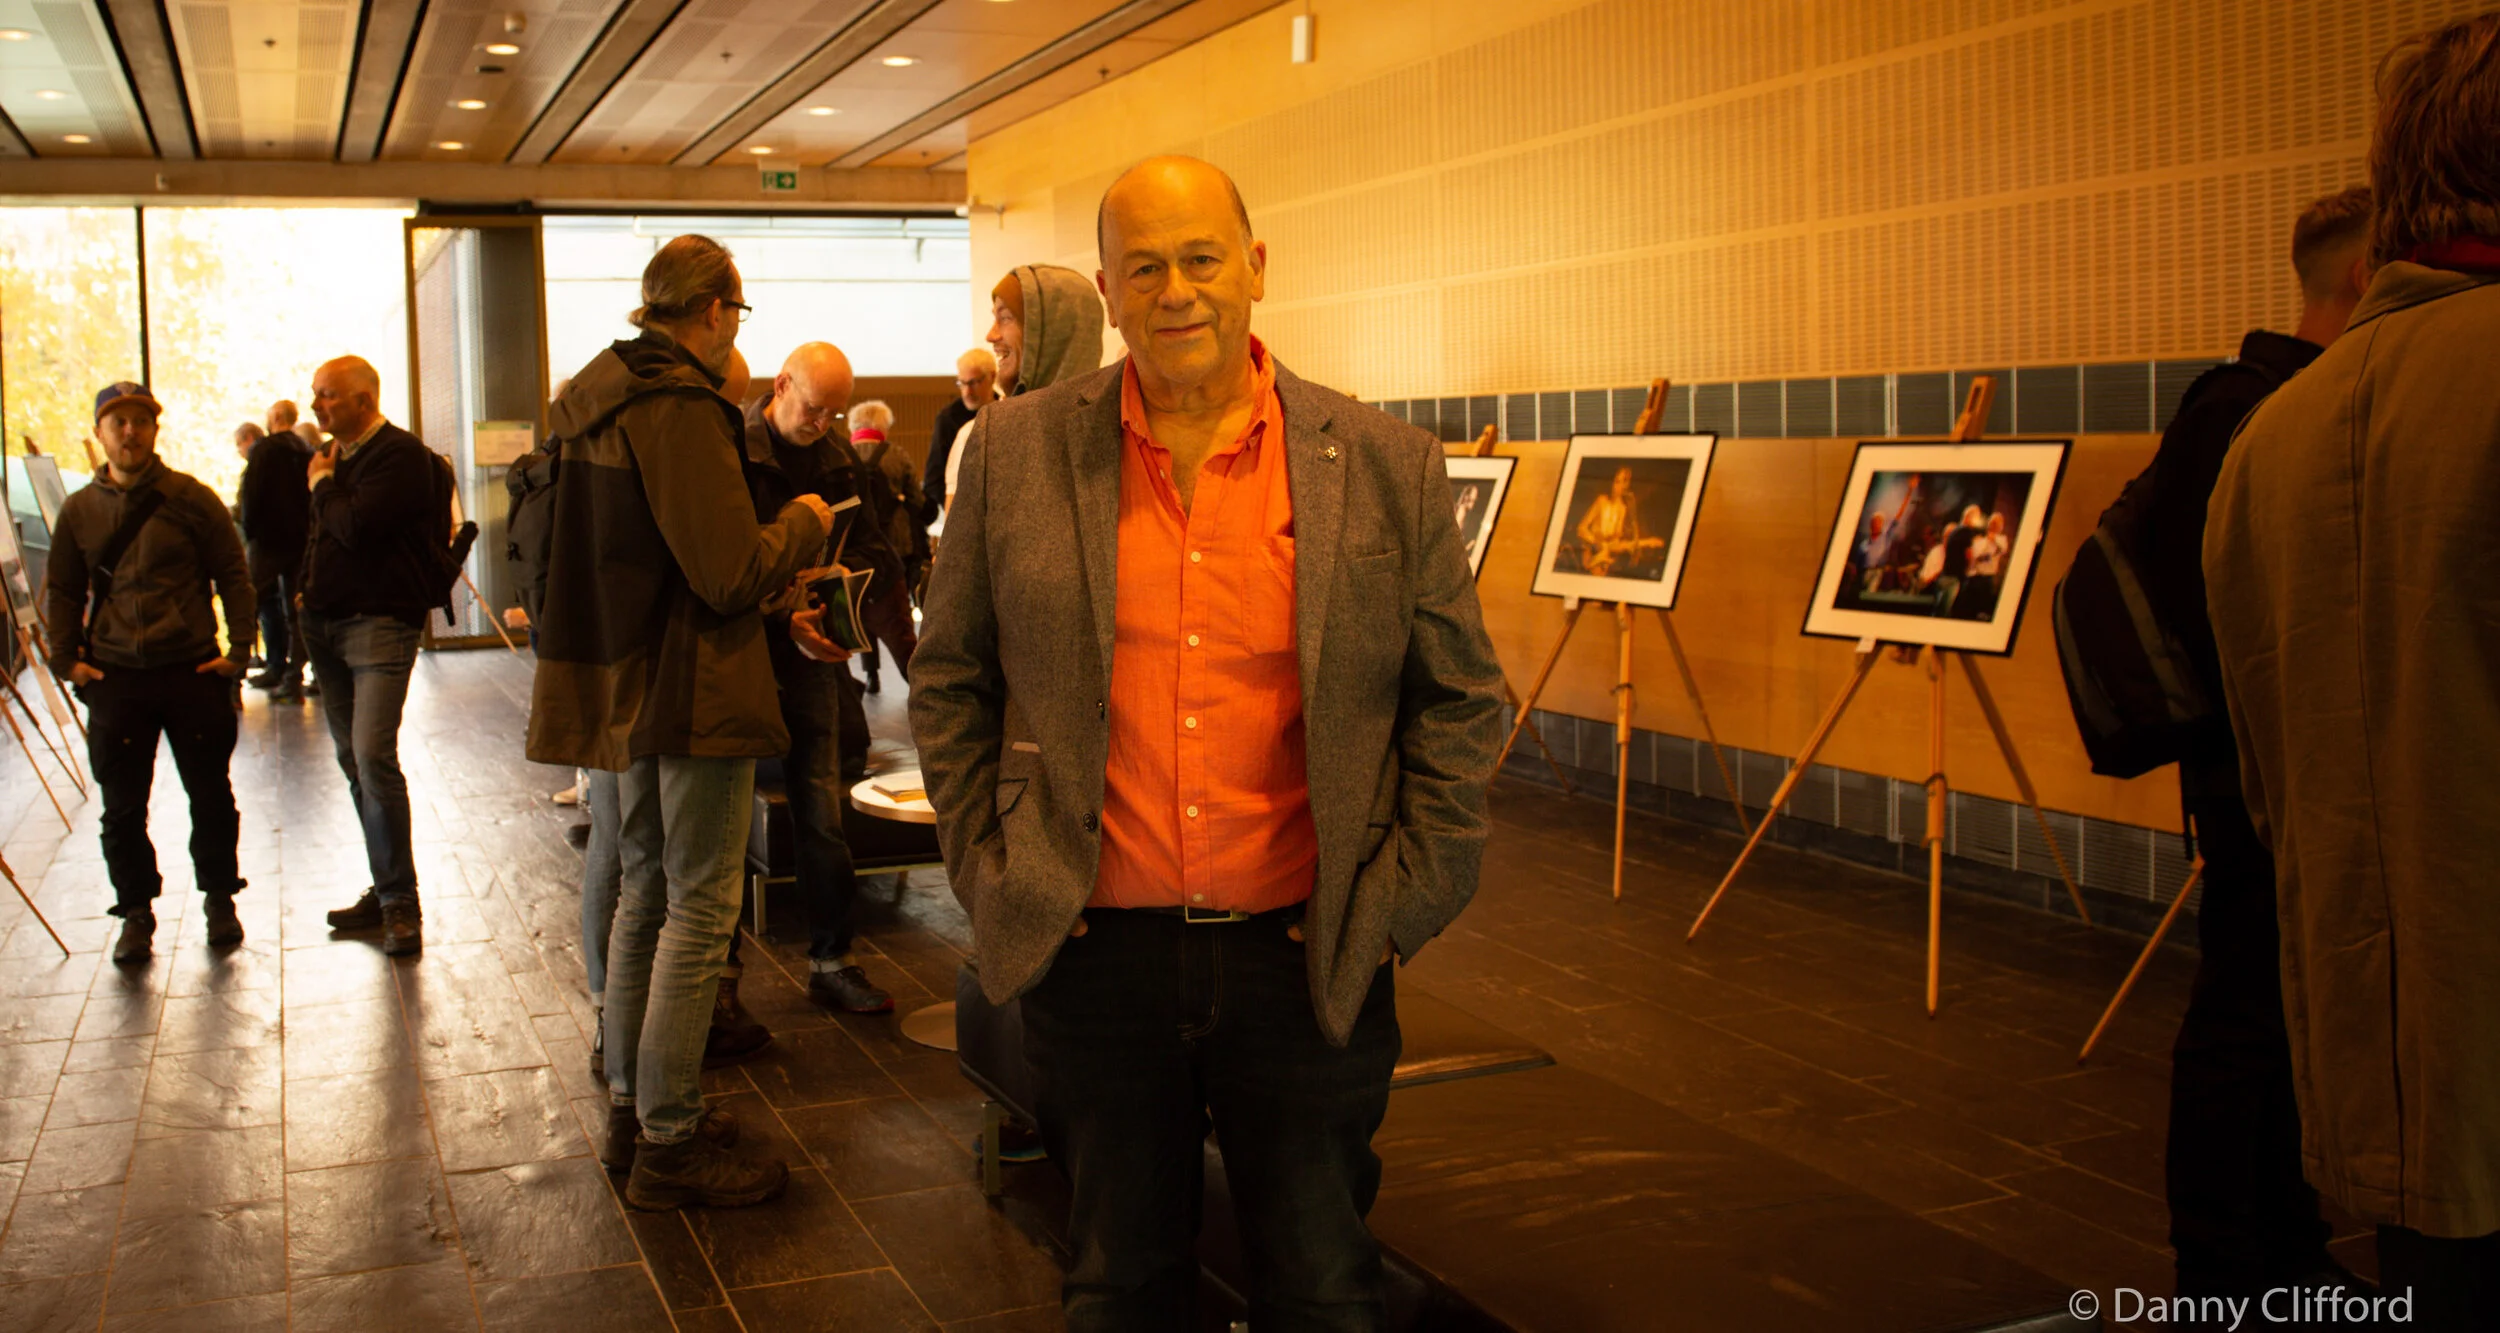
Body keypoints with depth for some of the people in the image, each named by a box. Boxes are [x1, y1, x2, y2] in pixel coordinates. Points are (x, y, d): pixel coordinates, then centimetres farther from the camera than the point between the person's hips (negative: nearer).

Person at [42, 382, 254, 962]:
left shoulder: (192, 499, 0)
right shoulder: (79, 510, 7)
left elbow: (233, 576, 3)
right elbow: (62, 591, 15)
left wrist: (239, 648, -4)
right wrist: (65, 658, 5)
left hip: (193, 669, -2)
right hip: (114, 676, 2)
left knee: (210, 796, 8)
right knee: (123, 807, 6)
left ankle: (220, 899, 24)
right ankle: (136, 911, 19)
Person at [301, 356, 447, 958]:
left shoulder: (400, 454, -10)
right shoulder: (334, 456, 17)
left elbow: (355, 527, -21)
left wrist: (323, 485, -4)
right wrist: (309, 591, 12)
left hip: (380, 621, -9)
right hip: (327, 624, 9)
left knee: (373, 756, -17)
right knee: (353, 761, 10)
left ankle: (400, 902, -10)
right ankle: (387, 891, 19)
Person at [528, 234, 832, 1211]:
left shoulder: (595, 401, 11)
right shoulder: (679, 407, -18)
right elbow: (730, 573, -21)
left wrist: (776, 585, 19)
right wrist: (802, 526, -3)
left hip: (623, 685, 10)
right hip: (692, 690, -10)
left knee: (645, 893, 18)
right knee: (699, 910, -2)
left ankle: (630, 1109, 28)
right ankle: (669, 1144, 5)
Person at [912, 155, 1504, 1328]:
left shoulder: (1386, 466, -2)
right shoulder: (1017, 452, 0)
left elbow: (1459, 697, 4)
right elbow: (949, 682, 8)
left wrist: (1399, 900, -2)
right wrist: (989, 871, 1)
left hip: (1306, 956, 0)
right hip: (1095, 953, 1)